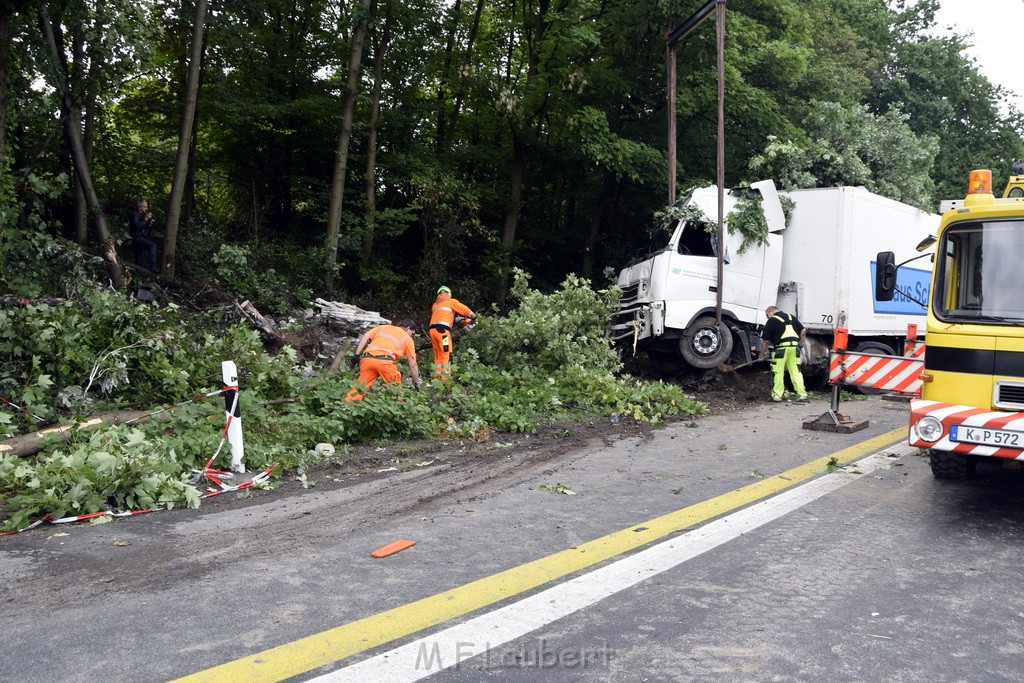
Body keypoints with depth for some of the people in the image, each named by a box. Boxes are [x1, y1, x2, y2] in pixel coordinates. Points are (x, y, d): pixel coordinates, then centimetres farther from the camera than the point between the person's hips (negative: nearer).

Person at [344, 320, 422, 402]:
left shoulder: (383, 327, 31)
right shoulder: (407, 338, 24)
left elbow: (365, 336, 14)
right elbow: (413, 364, 23)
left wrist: (357, 355, 11)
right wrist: (417, 384, 30)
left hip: (367, 358, 3)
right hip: (385, 361, -3)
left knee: (360, 387, 7)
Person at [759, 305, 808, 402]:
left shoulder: (772, 321, 3)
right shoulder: (791, 317, 19)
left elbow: (766, 341, 3)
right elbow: (803, 331, 14)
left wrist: (762, 354, 12)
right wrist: (800, 343, 23)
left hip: (781, 347, -5)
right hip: (794, 347, 5)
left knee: (778, 373, 1)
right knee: (796, 372, 7)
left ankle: (777, 395, 1)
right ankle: (802, 394, 2)